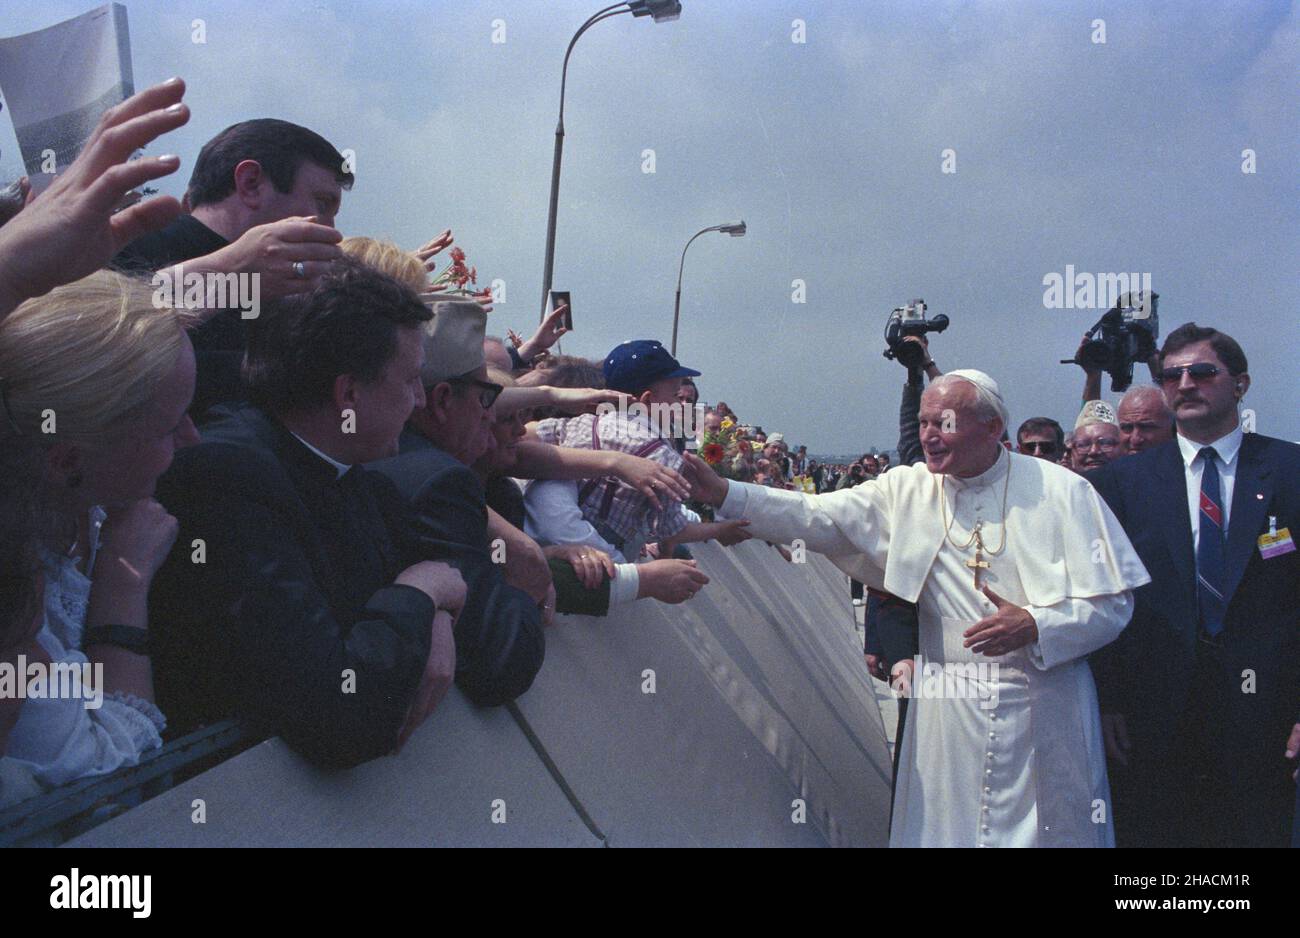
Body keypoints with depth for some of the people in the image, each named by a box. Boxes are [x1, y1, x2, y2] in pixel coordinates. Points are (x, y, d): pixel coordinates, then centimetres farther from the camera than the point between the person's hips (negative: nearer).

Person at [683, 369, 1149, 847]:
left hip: (1042, 706, -2)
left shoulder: (1062, 492, -5)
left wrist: (1035, 627, -20)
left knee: (1049, 831, 6)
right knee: (947, 827, 7)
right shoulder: (906, 490, 3)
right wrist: (724, 493, -18)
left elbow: (1114, 602, -4)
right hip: (950, 705, 2)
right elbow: (817, 516, -6)